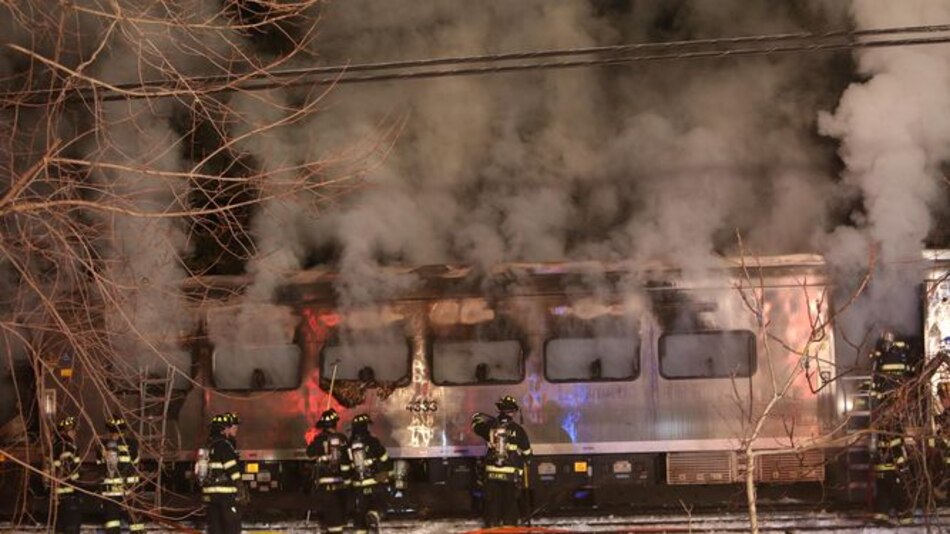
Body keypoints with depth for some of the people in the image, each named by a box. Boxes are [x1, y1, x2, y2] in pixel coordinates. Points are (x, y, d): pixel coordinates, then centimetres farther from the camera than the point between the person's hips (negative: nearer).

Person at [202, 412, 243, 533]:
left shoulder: (212, 445, 17)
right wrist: (238, 485, 0)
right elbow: (232, 469, -15)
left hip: (210, 493, 9)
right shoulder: (224, 445, -12)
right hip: (225, 492, -9)